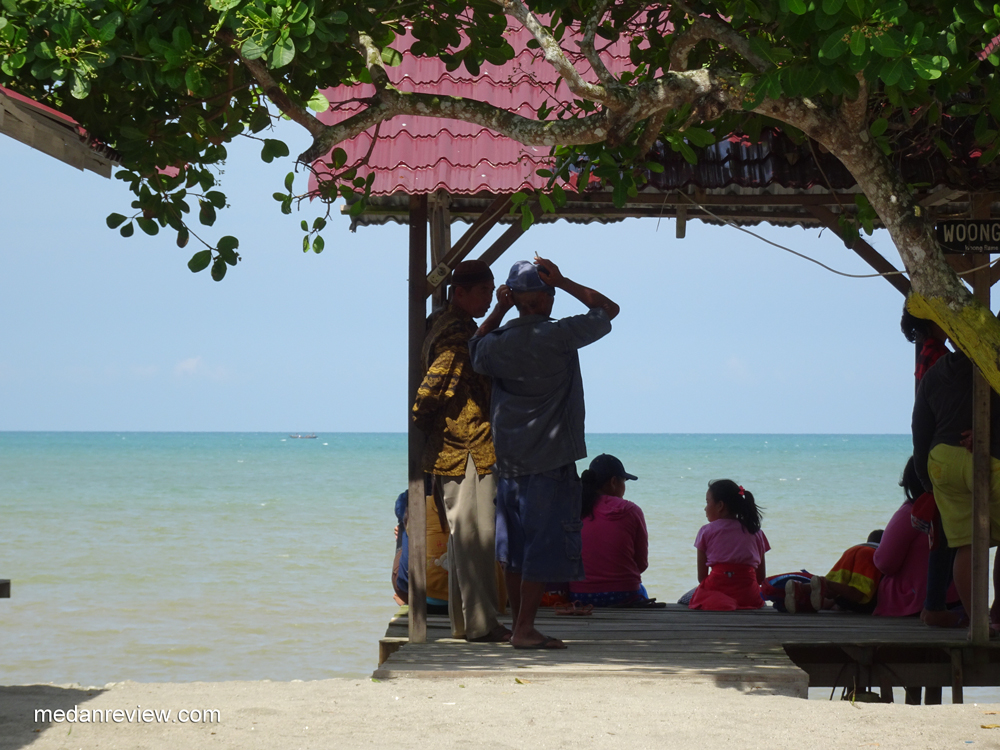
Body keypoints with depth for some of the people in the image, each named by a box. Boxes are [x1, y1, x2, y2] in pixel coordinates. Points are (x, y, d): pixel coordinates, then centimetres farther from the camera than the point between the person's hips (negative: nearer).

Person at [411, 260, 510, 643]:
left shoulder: (455, 328, 17)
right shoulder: (456, 334, -16)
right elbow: (430, 393, -23)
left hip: (454, 454, 11)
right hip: (468, 453, -11)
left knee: (464, 536, 14)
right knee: (475, 535, -7)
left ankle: (463, 621, 19)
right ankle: (480, 623, -4)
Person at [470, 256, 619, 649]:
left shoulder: (498, 344, 0)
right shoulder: (559, 336, -12)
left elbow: (475, 349, 25)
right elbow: (608, 310, 0)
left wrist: (499, 310, 14)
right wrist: (562, 282, -2)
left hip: (507, 459, 6)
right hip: (550, 460, -6)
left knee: (513, 548, 13)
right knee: (543, 547, -3)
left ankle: (519, 624, 20)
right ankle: (525, 628, -5)